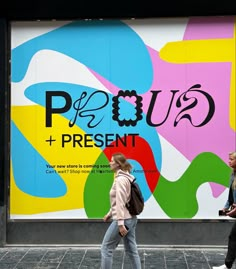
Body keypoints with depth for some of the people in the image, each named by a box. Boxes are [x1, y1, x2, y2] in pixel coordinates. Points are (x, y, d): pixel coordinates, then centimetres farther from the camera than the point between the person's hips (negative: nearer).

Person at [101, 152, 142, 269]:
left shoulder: (120, 179, -16)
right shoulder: (125, 178, 13)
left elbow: (120, 202, -21)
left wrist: (120, 223, -23)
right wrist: (110, 214, 26)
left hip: (123, 219, -10)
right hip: (130, 218, 10)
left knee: (106, 248, 0)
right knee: (131, 250, 12)